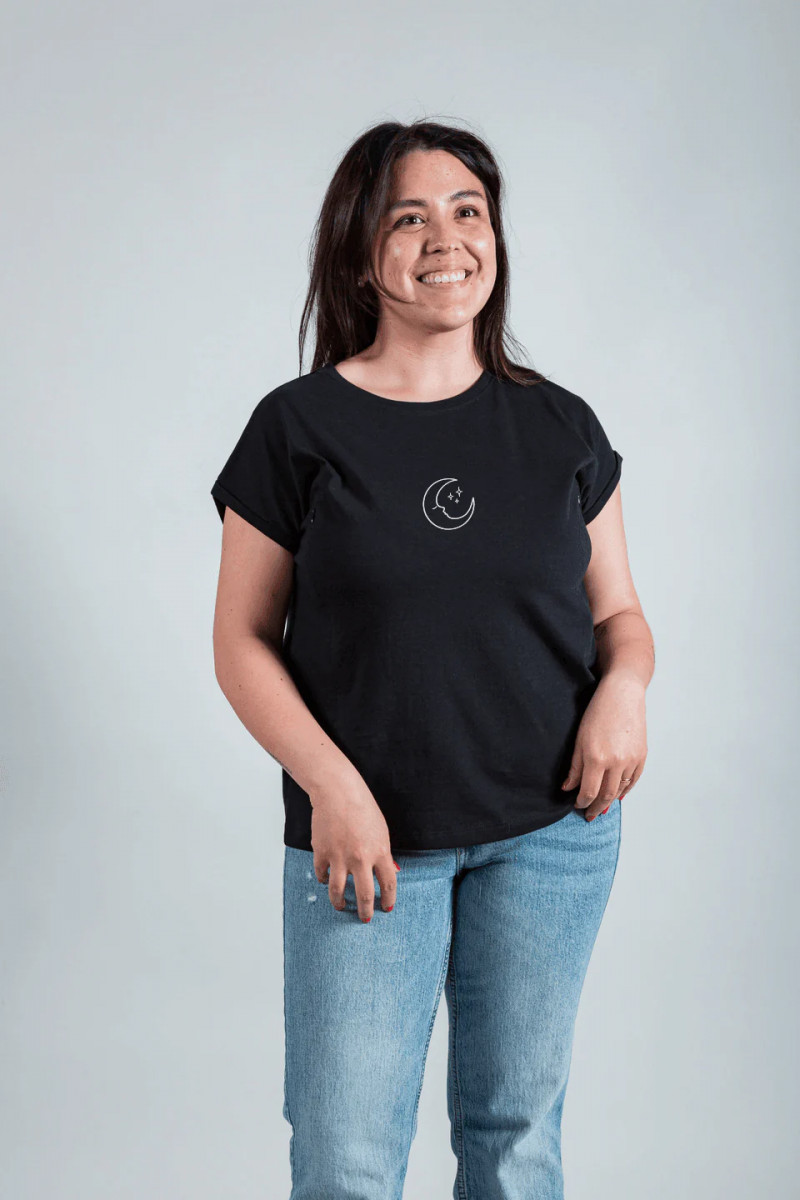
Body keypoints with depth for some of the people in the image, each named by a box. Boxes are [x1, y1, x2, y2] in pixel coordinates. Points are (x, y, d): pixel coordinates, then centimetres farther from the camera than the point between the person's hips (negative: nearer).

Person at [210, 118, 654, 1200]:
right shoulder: (299, 427, -4)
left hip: (552, 833, 3)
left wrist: (624, 686, -11)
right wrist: (330, 783, -15)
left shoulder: (560, 428, 4)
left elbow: (618, 610, 11)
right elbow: (244, 641, -2)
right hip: (366, 836, -2)